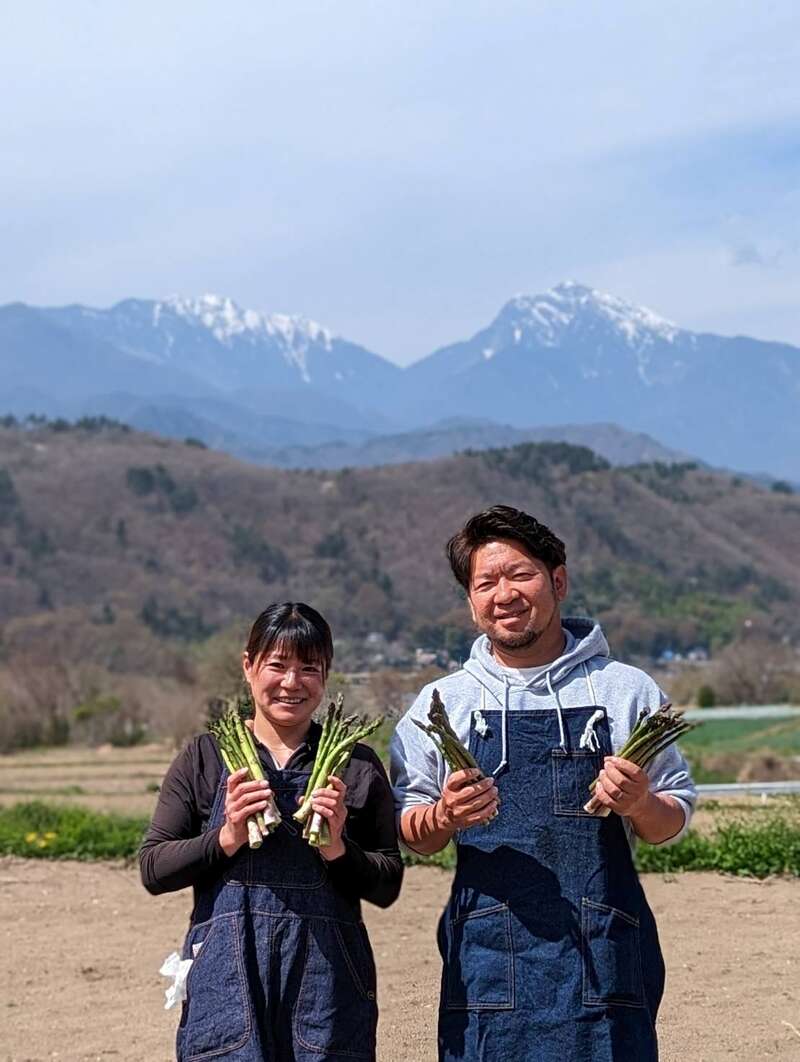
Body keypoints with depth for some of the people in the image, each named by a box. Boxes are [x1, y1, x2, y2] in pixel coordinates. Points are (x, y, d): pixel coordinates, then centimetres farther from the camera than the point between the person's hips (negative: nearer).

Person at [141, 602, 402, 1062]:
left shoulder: (357, 766, 6)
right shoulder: (205, 758, 5)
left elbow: (387, 887, 7)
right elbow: (153, 869, 3)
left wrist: (337, 849, -10)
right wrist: (227, 838, -11)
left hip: (326, 981, 1)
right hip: (228, 978, 0)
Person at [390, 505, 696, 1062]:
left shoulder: (627, 691, 7)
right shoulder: (441, 703, 10)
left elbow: (674, 820, 12)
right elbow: (411, 834, 13)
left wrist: (639, 804, -10)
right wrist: (444, 816, -9)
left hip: (603, 952, 0)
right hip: (488, 951, 1)